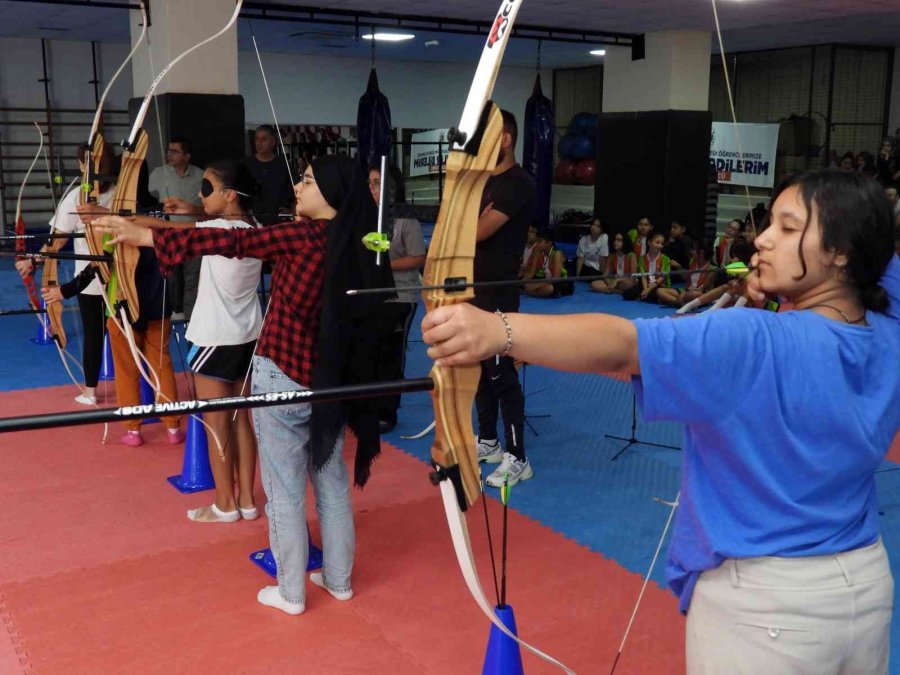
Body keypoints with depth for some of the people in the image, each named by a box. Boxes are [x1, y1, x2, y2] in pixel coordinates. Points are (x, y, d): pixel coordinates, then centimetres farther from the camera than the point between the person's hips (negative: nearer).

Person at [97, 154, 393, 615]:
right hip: (330, 380, 6)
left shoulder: (302, 236, -17)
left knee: (285, 491, 8)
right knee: (332, 483, 18)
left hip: (284, 378, -6)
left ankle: (290, 592, 21)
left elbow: (230, 241, -22)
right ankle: (339, 580, 31)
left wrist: (144, 236, -21)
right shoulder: (354, 246, 0)